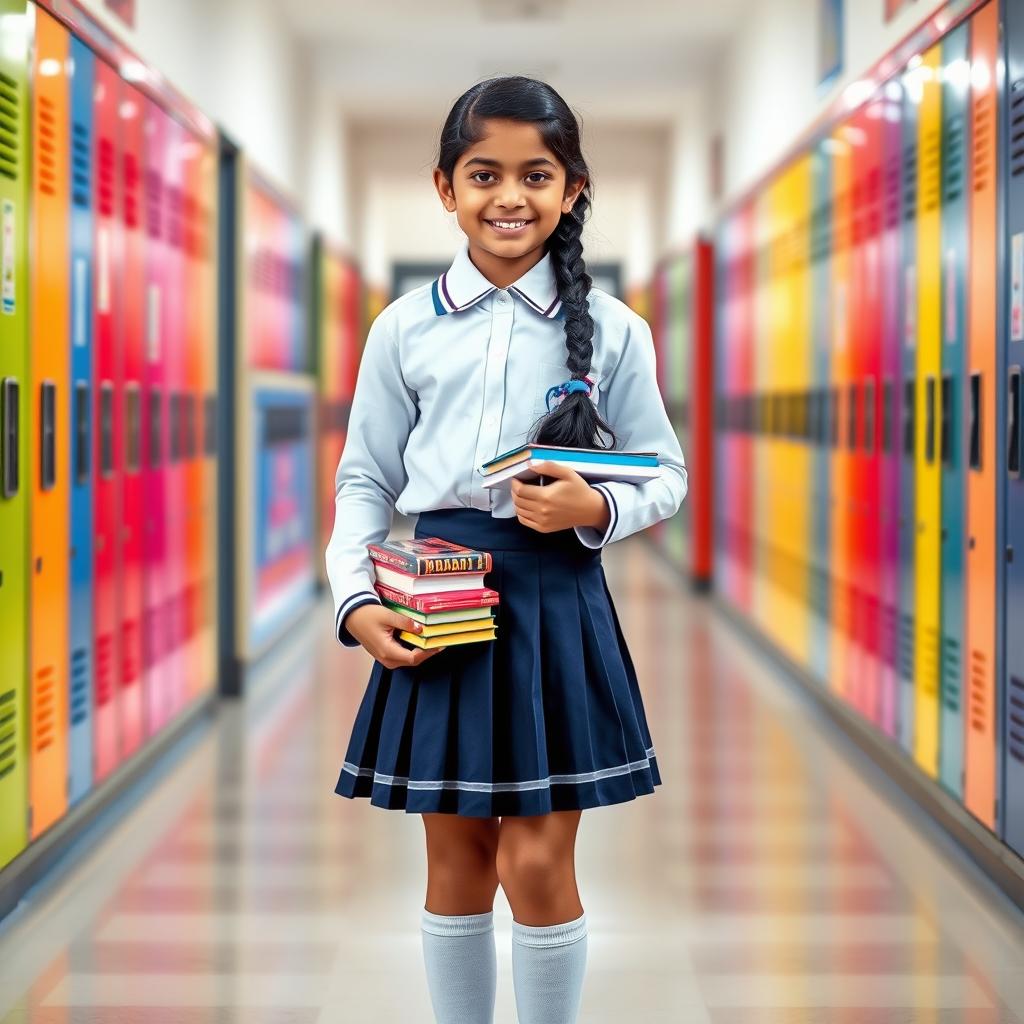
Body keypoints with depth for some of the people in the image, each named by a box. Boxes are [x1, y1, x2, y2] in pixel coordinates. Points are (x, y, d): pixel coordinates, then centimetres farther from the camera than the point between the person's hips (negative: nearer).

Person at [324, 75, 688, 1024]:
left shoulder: (612, 330, 0)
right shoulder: (405, 327, 2)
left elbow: (667, 475, 6)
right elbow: (364, 481, 6)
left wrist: (595, 509, -14)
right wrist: (357, 601, -8)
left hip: (557, 599, -1)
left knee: (537, 864, -1)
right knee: (457, 860, 10)